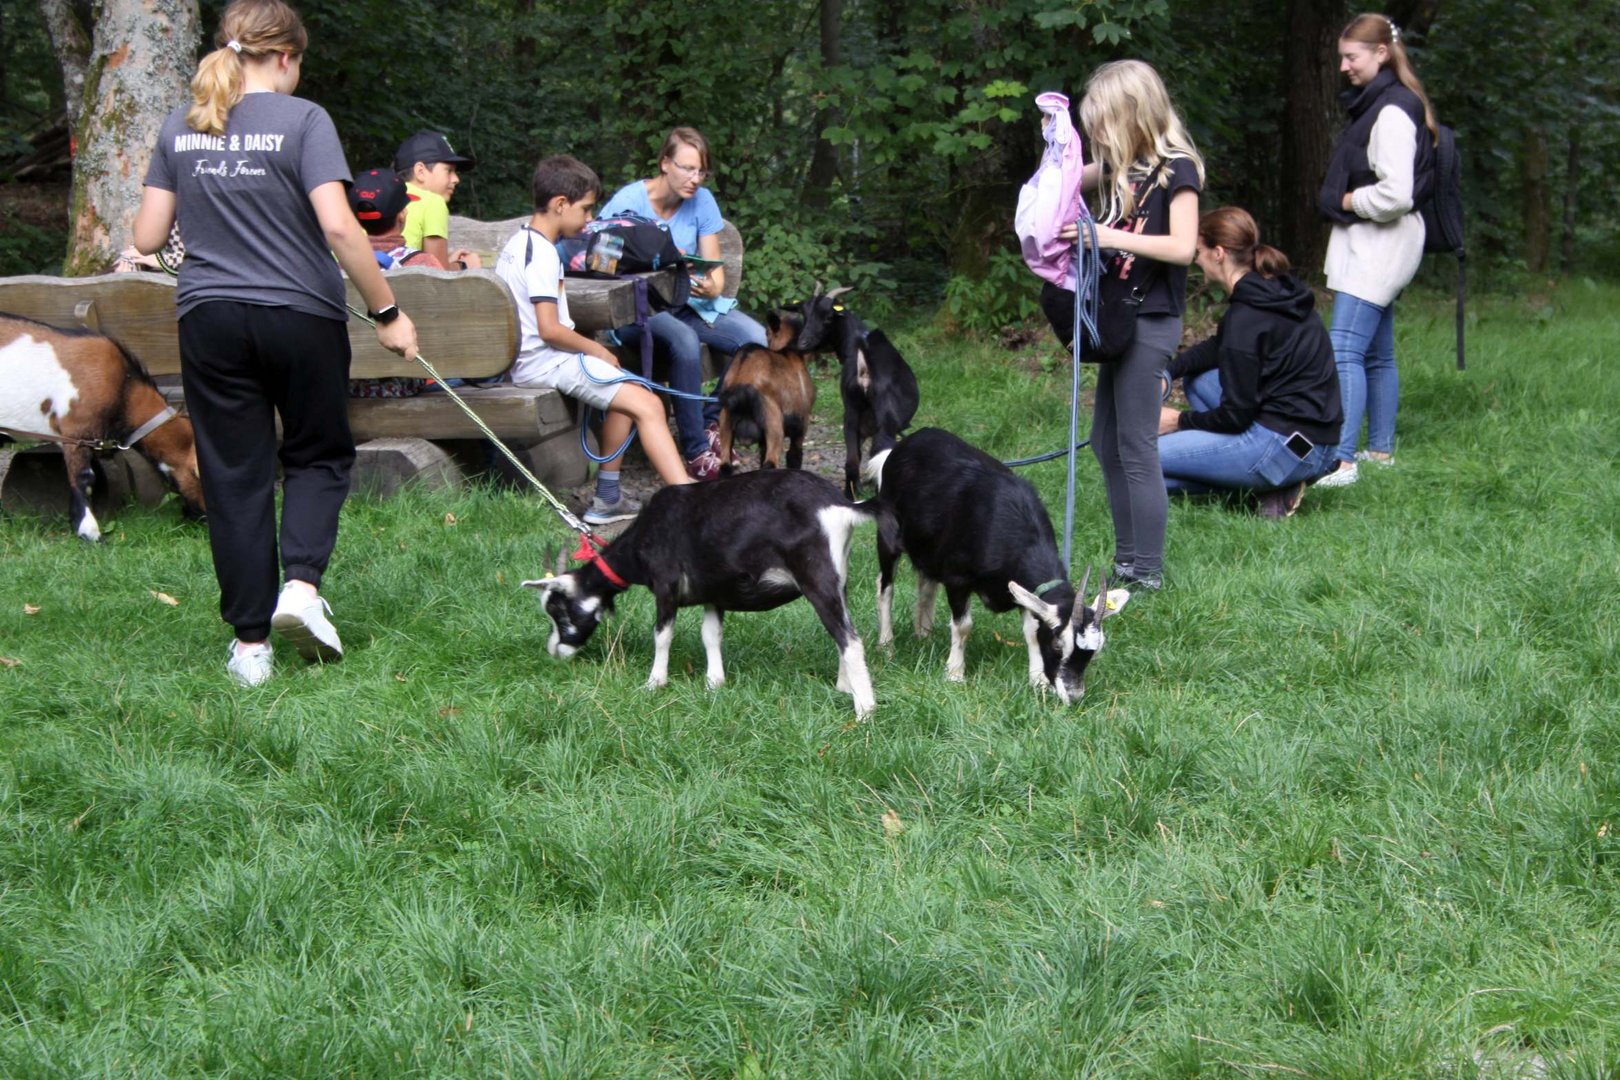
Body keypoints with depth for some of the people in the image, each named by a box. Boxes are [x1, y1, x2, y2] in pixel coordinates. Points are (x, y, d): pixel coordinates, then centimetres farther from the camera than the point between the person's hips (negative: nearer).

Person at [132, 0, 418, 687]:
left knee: (235, 476, 7)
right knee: (319, 454, 17)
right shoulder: (301, 121, -9)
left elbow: (146, 239, 6)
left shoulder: (180, 129, 5)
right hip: (300, 315, -3)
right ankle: (302, 585, -5)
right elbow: (338, 226, -18)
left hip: (210, 320, 3)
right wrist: (387, 313, -11)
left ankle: (250, 642, 7)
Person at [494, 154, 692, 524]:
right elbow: (550, 330, -23)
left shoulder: (516, 244, 15)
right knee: (647, 405, -15)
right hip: (546, 363, -10)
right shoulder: (542, 254, -17)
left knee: (625, 395, 26)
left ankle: (607, 497, 27)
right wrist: (597, 349, -8)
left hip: (522, 360, 10)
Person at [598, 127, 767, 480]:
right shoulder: (628, 201, -10)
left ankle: (712, 424, 0)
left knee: (755, 338, -20)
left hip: (687, 304, 5)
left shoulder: (702, 201, 4)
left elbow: (715, 266, 5)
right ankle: (696, 449, -27)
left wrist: (712, 288, -21)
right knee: (684, 341, -38)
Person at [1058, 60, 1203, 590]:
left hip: (1152, 321, -9)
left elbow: (1182, 247, -21)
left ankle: (1148, 571, -2)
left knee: (1136, 448, -7)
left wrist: (1110, 236, -25)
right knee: (1107, 442, 13)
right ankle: (1127, 560, 21)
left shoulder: (1175, 168, -12)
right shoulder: (1125, 165, 11)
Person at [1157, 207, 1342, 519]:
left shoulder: (1247, 317, -17)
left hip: (1287, 447, -10)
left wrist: (1180, 420, 2)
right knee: (1197, 377, 20)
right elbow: (1217, 348, 23)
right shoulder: (1279, 291, 10)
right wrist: (1167, 372, 8)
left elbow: (1235, 415, -14)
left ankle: (1270, 486, -4)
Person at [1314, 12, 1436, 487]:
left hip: (1379, 246, -11)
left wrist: (1348, 201, -11)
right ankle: (1380, 449, 24)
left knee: (1344, 351, -16)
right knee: (1377, 355, 16)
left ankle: (1341, 460, -22)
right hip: (1369, 246, 11)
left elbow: (1396, 195, -24)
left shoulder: (1392, 112, -17)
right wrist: (1345, 201, 9)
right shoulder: (1374, 103, 15)